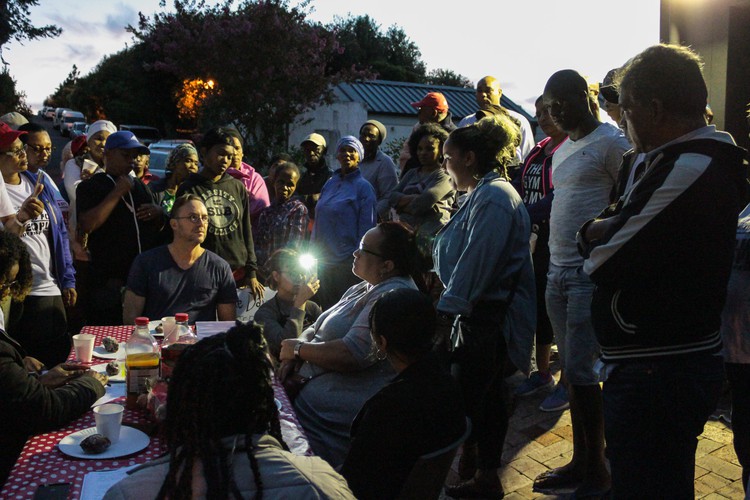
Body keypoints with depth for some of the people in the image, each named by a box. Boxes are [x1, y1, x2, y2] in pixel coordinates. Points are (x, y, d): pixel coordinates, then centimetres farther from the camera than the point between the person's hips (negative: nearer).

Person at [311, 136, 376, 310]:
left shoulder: (363, 187, -6)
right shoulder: (330, 183, 10)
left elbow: (366, 229, -8)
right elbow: (318, 220, 14)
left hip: (347, 262, -5)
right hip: (324, 260, 6)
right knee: (326, 310, 14)